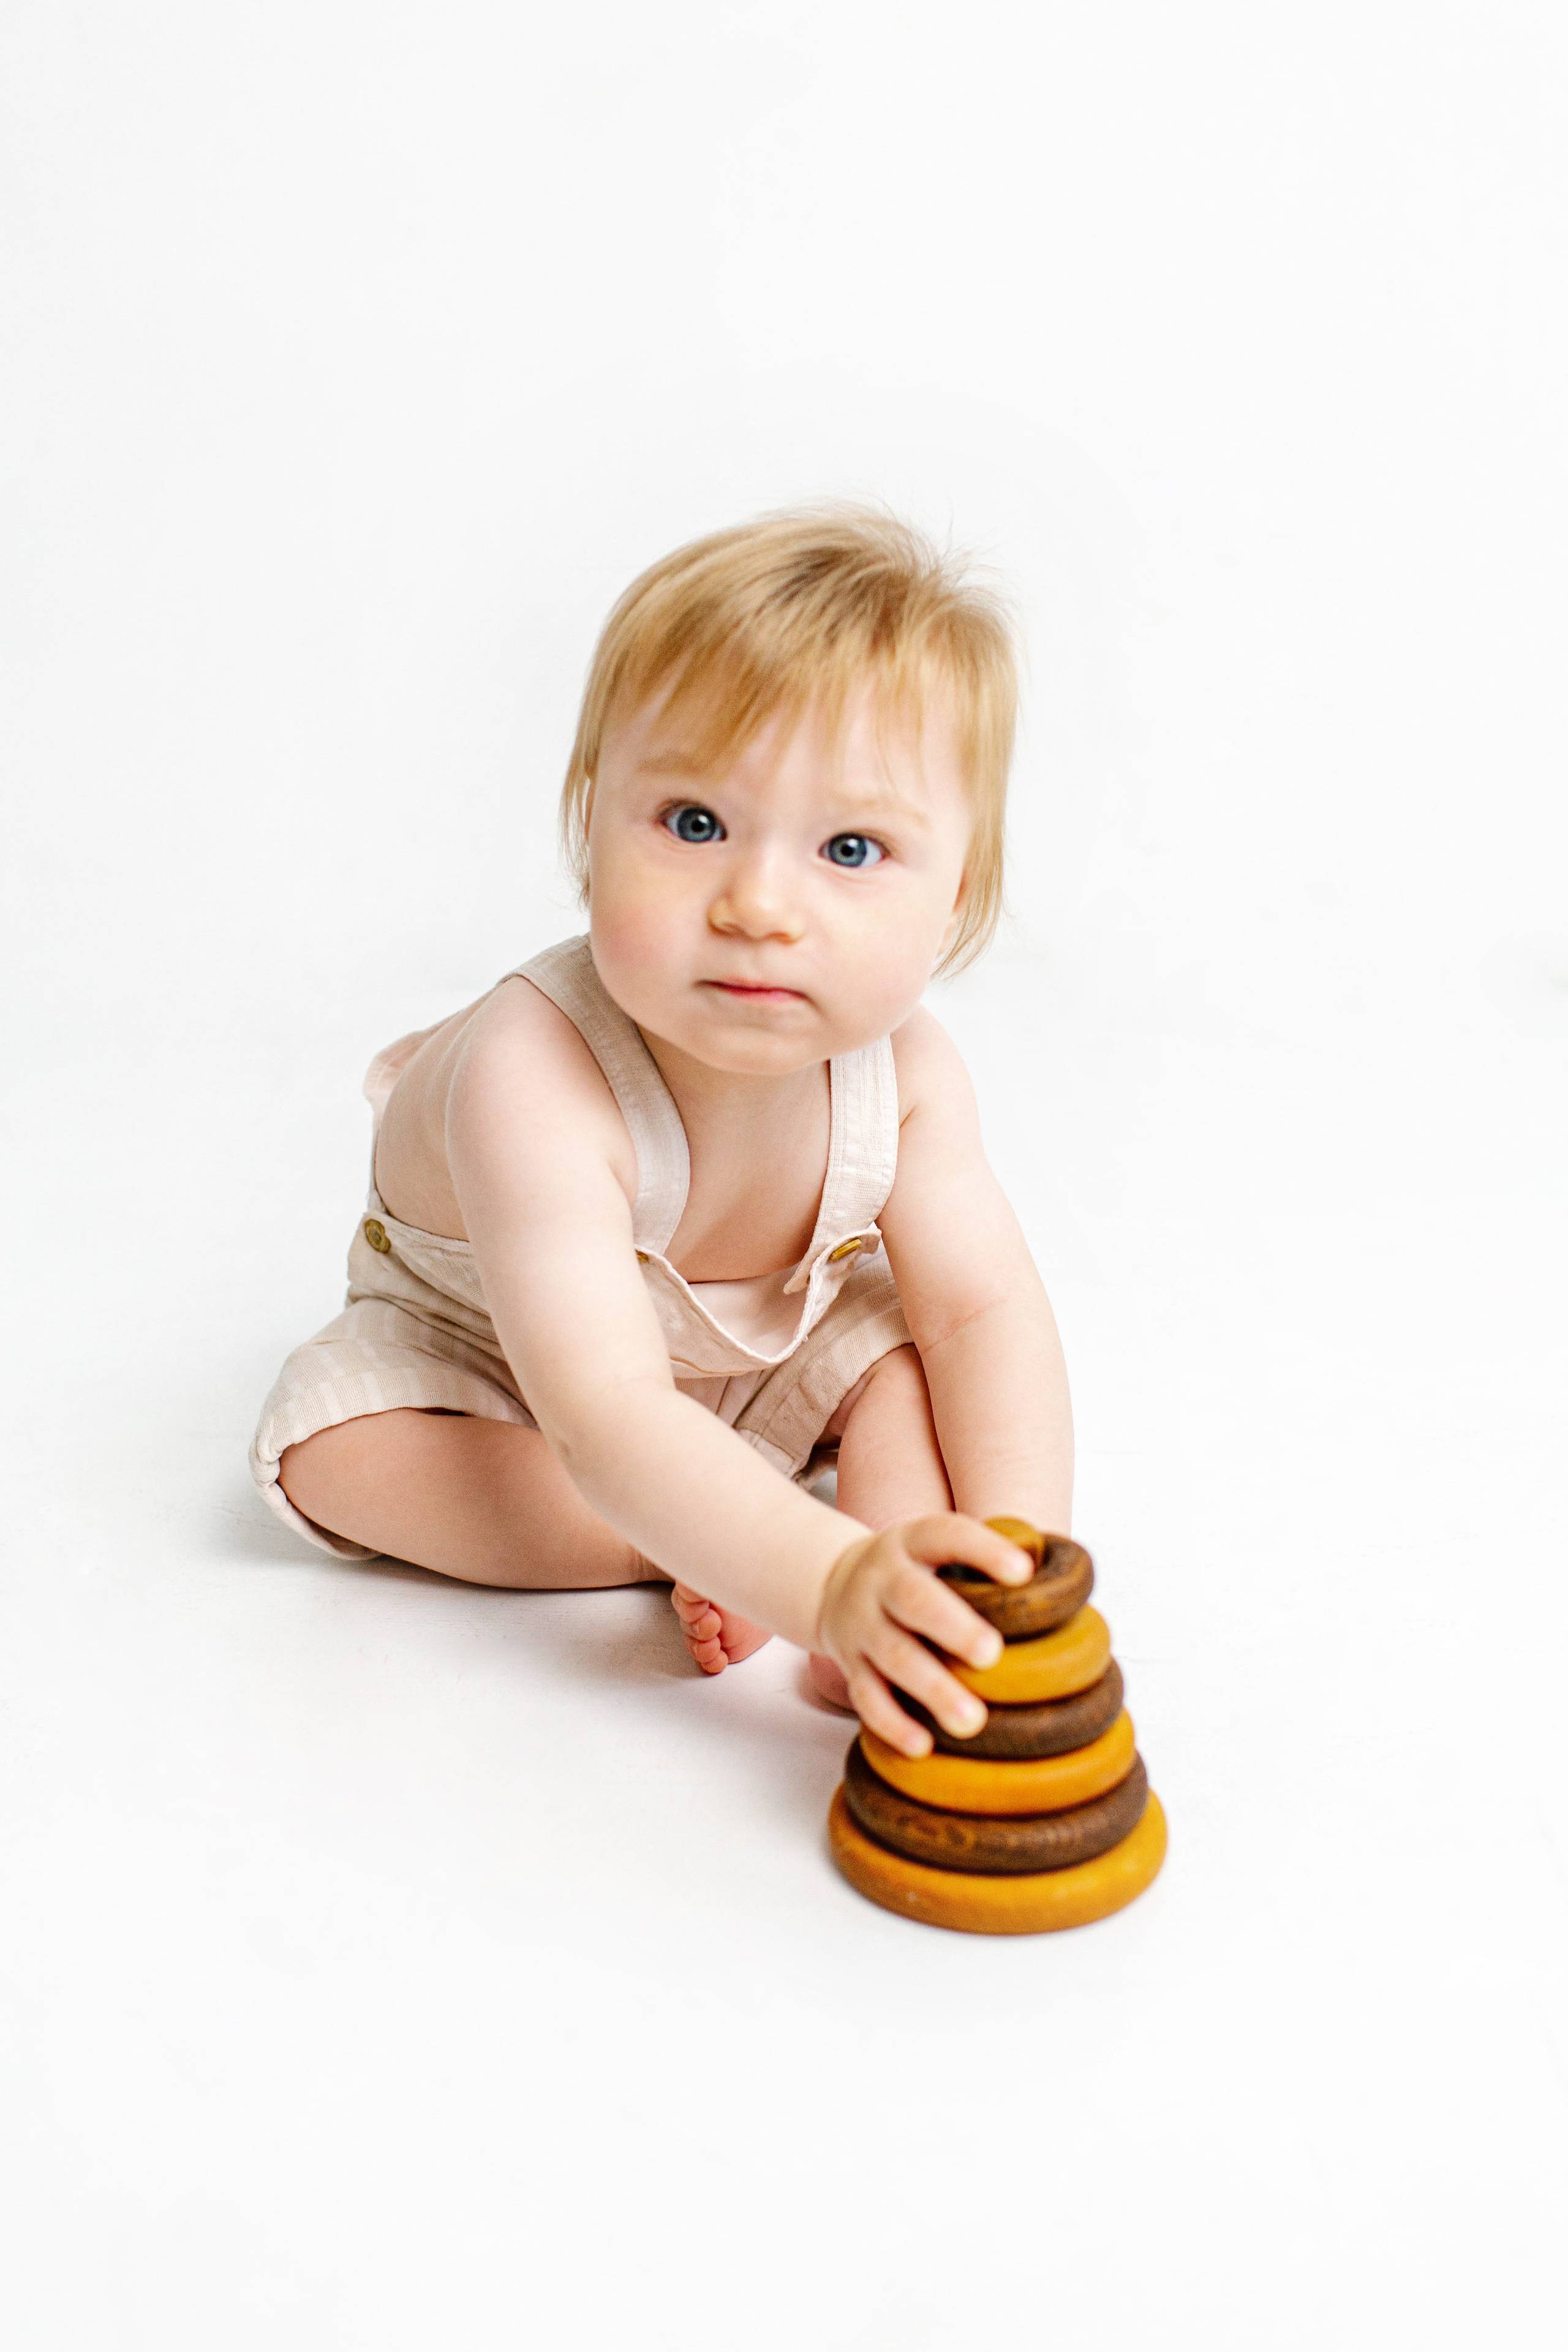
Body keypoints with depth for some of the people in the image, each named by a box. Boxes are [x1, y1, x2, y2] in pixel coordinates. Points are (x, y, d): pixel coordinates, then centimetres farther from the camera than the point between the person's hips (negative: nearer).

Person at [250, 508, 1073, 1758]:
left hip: (776, 1341, 3)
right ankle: (696, 1543, -21)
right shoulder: (536, 1084, -45)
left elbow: (984, 1306, -24)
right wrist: (822, 1576, -64)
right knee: (335, 1451, -26)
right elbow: (607, 1417, -51)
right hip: (484, 1348, -2)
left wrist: (1013, 1550, -41)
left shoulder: (902, 1067, -28)